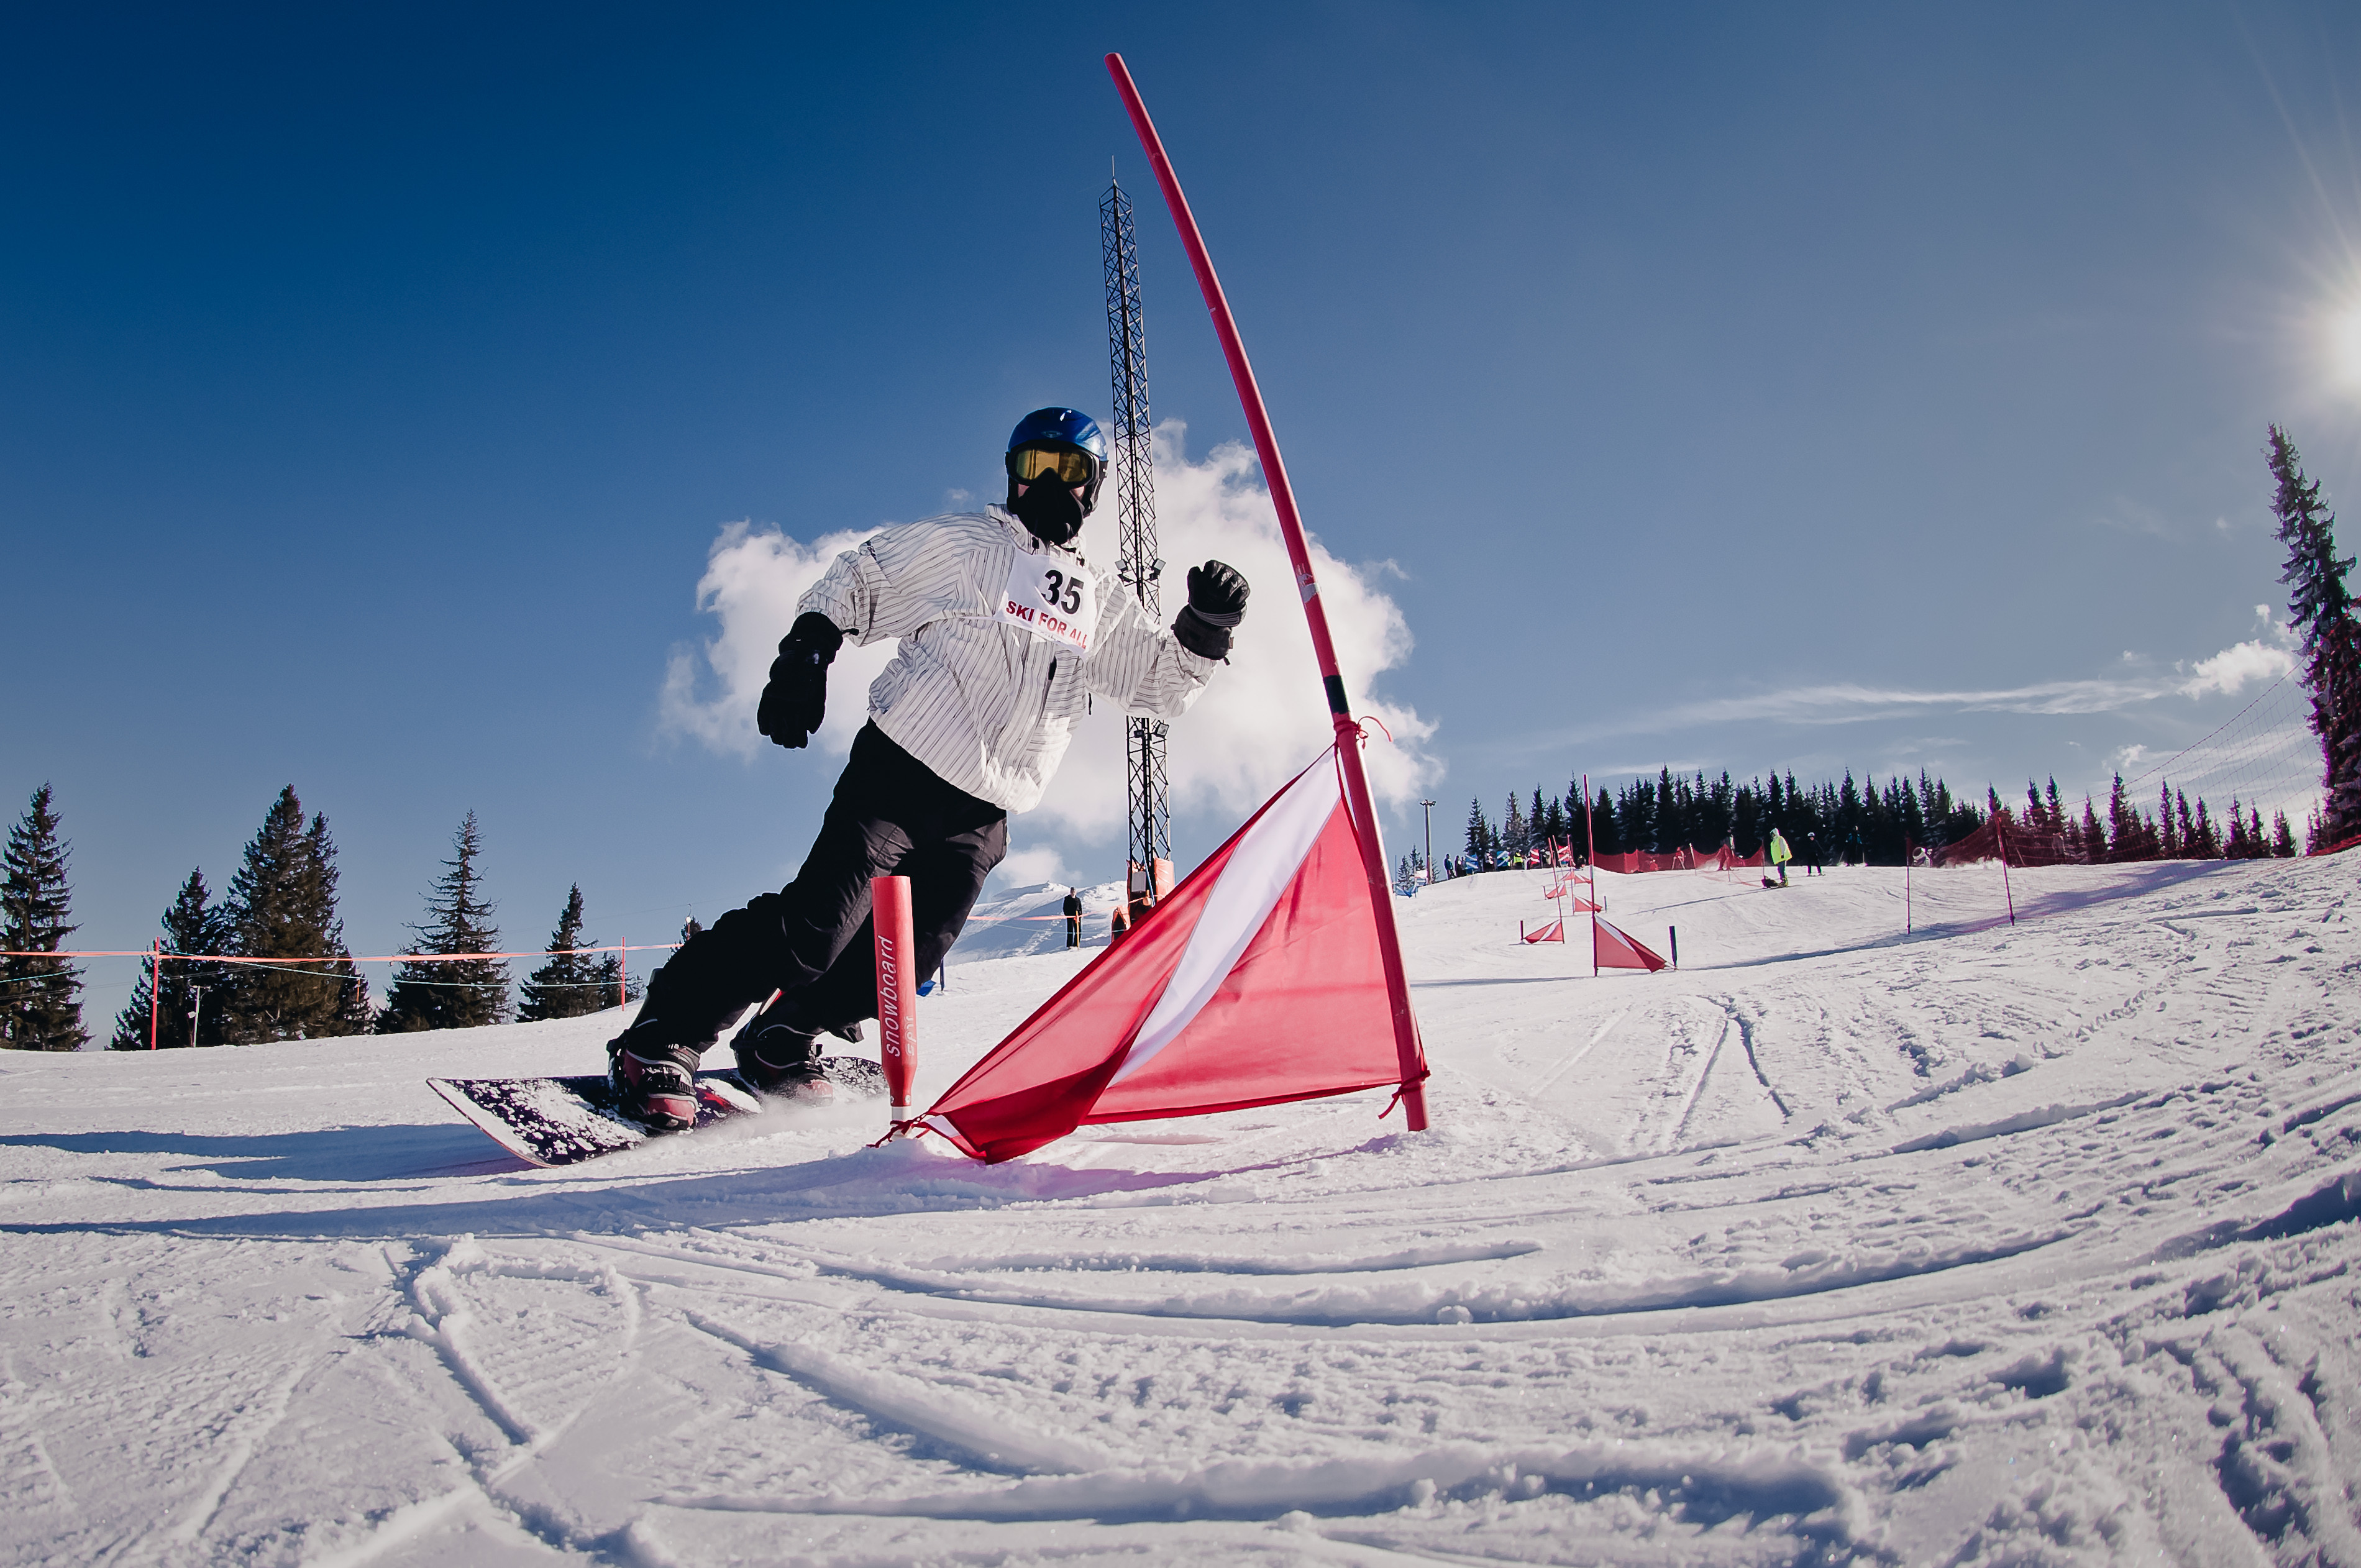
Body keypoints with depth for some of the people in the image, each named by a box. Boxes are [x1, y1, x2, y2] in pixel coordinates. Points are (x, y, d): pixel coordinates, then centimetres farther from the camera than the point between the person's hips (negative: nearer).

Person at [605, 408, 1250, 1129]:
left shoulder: (1103, 603, 18)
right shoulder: (959, 543, 5)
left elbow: (1163, 680, 16)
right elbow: (853, 584, 6)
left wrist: (1206, 628, -3)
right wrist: (803, 658, -7)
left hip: (982, 816, 5)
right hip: (900, 772, -5)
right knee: (814, 930, -14)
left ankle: (779, 1043, 26)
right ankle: (661, 1040, -1)